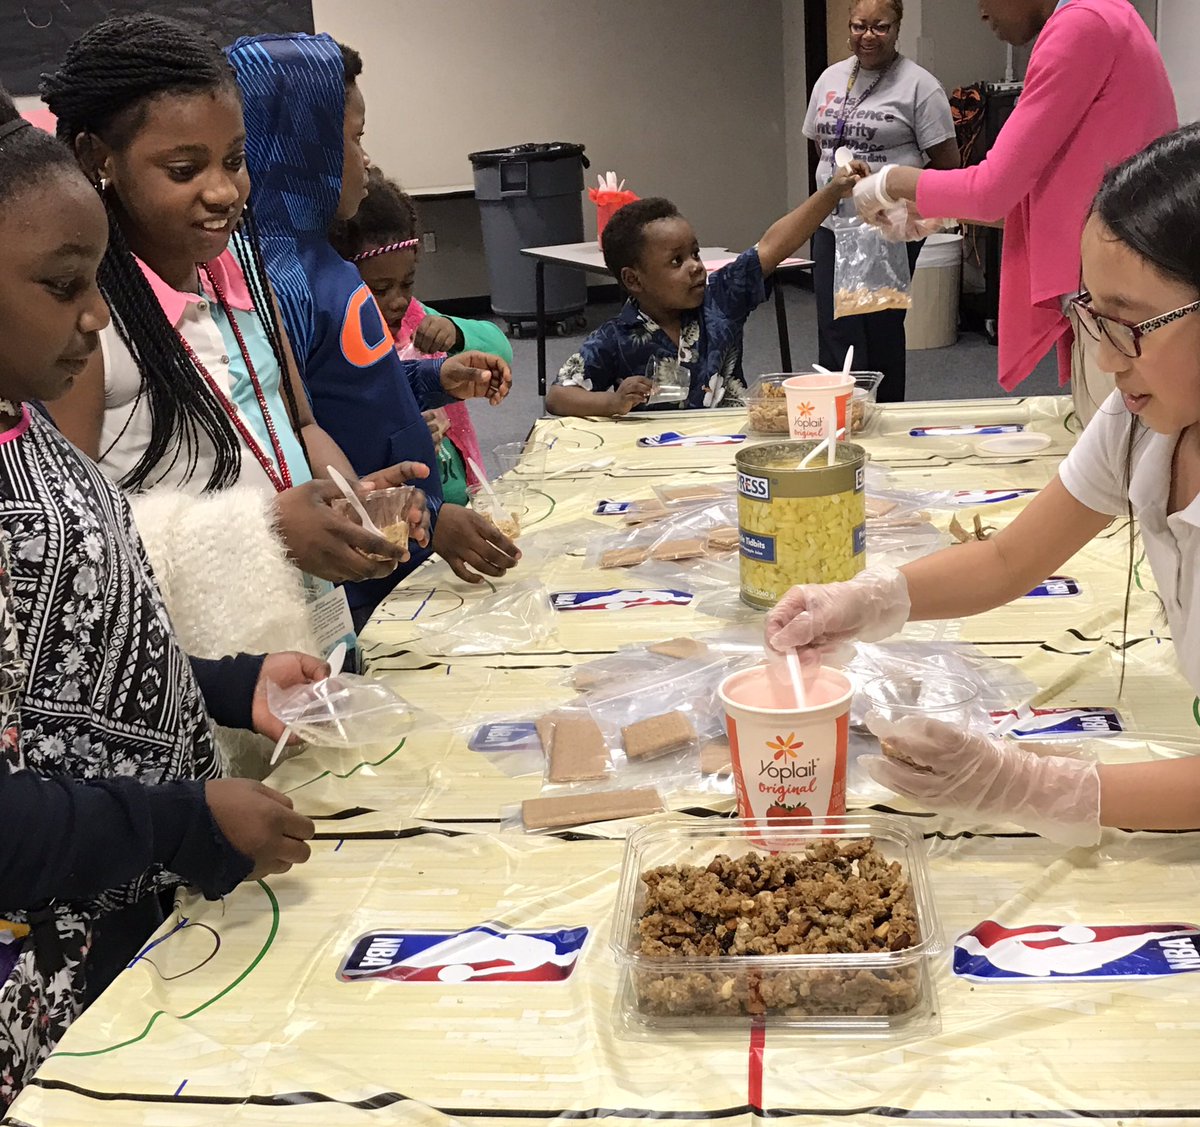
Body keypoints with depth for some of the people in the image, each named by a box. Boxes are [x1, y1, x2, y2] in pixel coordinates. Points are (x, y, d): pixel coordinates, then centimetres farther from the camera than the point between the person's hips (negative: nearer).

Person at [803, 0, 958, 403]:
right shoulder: (830, 78, 12)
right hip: (833, 226, 5)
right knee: (835, 333, 2)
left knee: (882, 332, 3)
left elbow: (947, 161, -7)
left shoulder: (918, 85, -6)